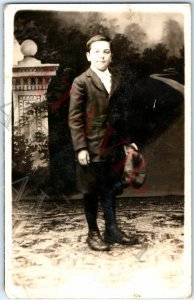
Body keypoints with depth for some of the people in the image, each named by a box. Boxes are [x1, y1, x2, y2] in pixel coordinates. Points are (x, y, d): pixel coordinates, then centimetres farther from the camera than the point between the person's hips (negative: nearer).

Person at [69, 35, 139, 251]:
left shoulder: (116, 81, 11)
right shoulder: (81, 82, -6)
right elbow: (74, 118, -10)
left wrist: (126, 140, 11)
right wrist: (80, 148, -15)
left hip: (113, 146, 5)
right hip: (92, 147, -5)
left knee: (110, 190, 14)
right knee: (91, 192, 8)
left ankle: (112, 230, 27)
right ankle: (93, 233, 21)